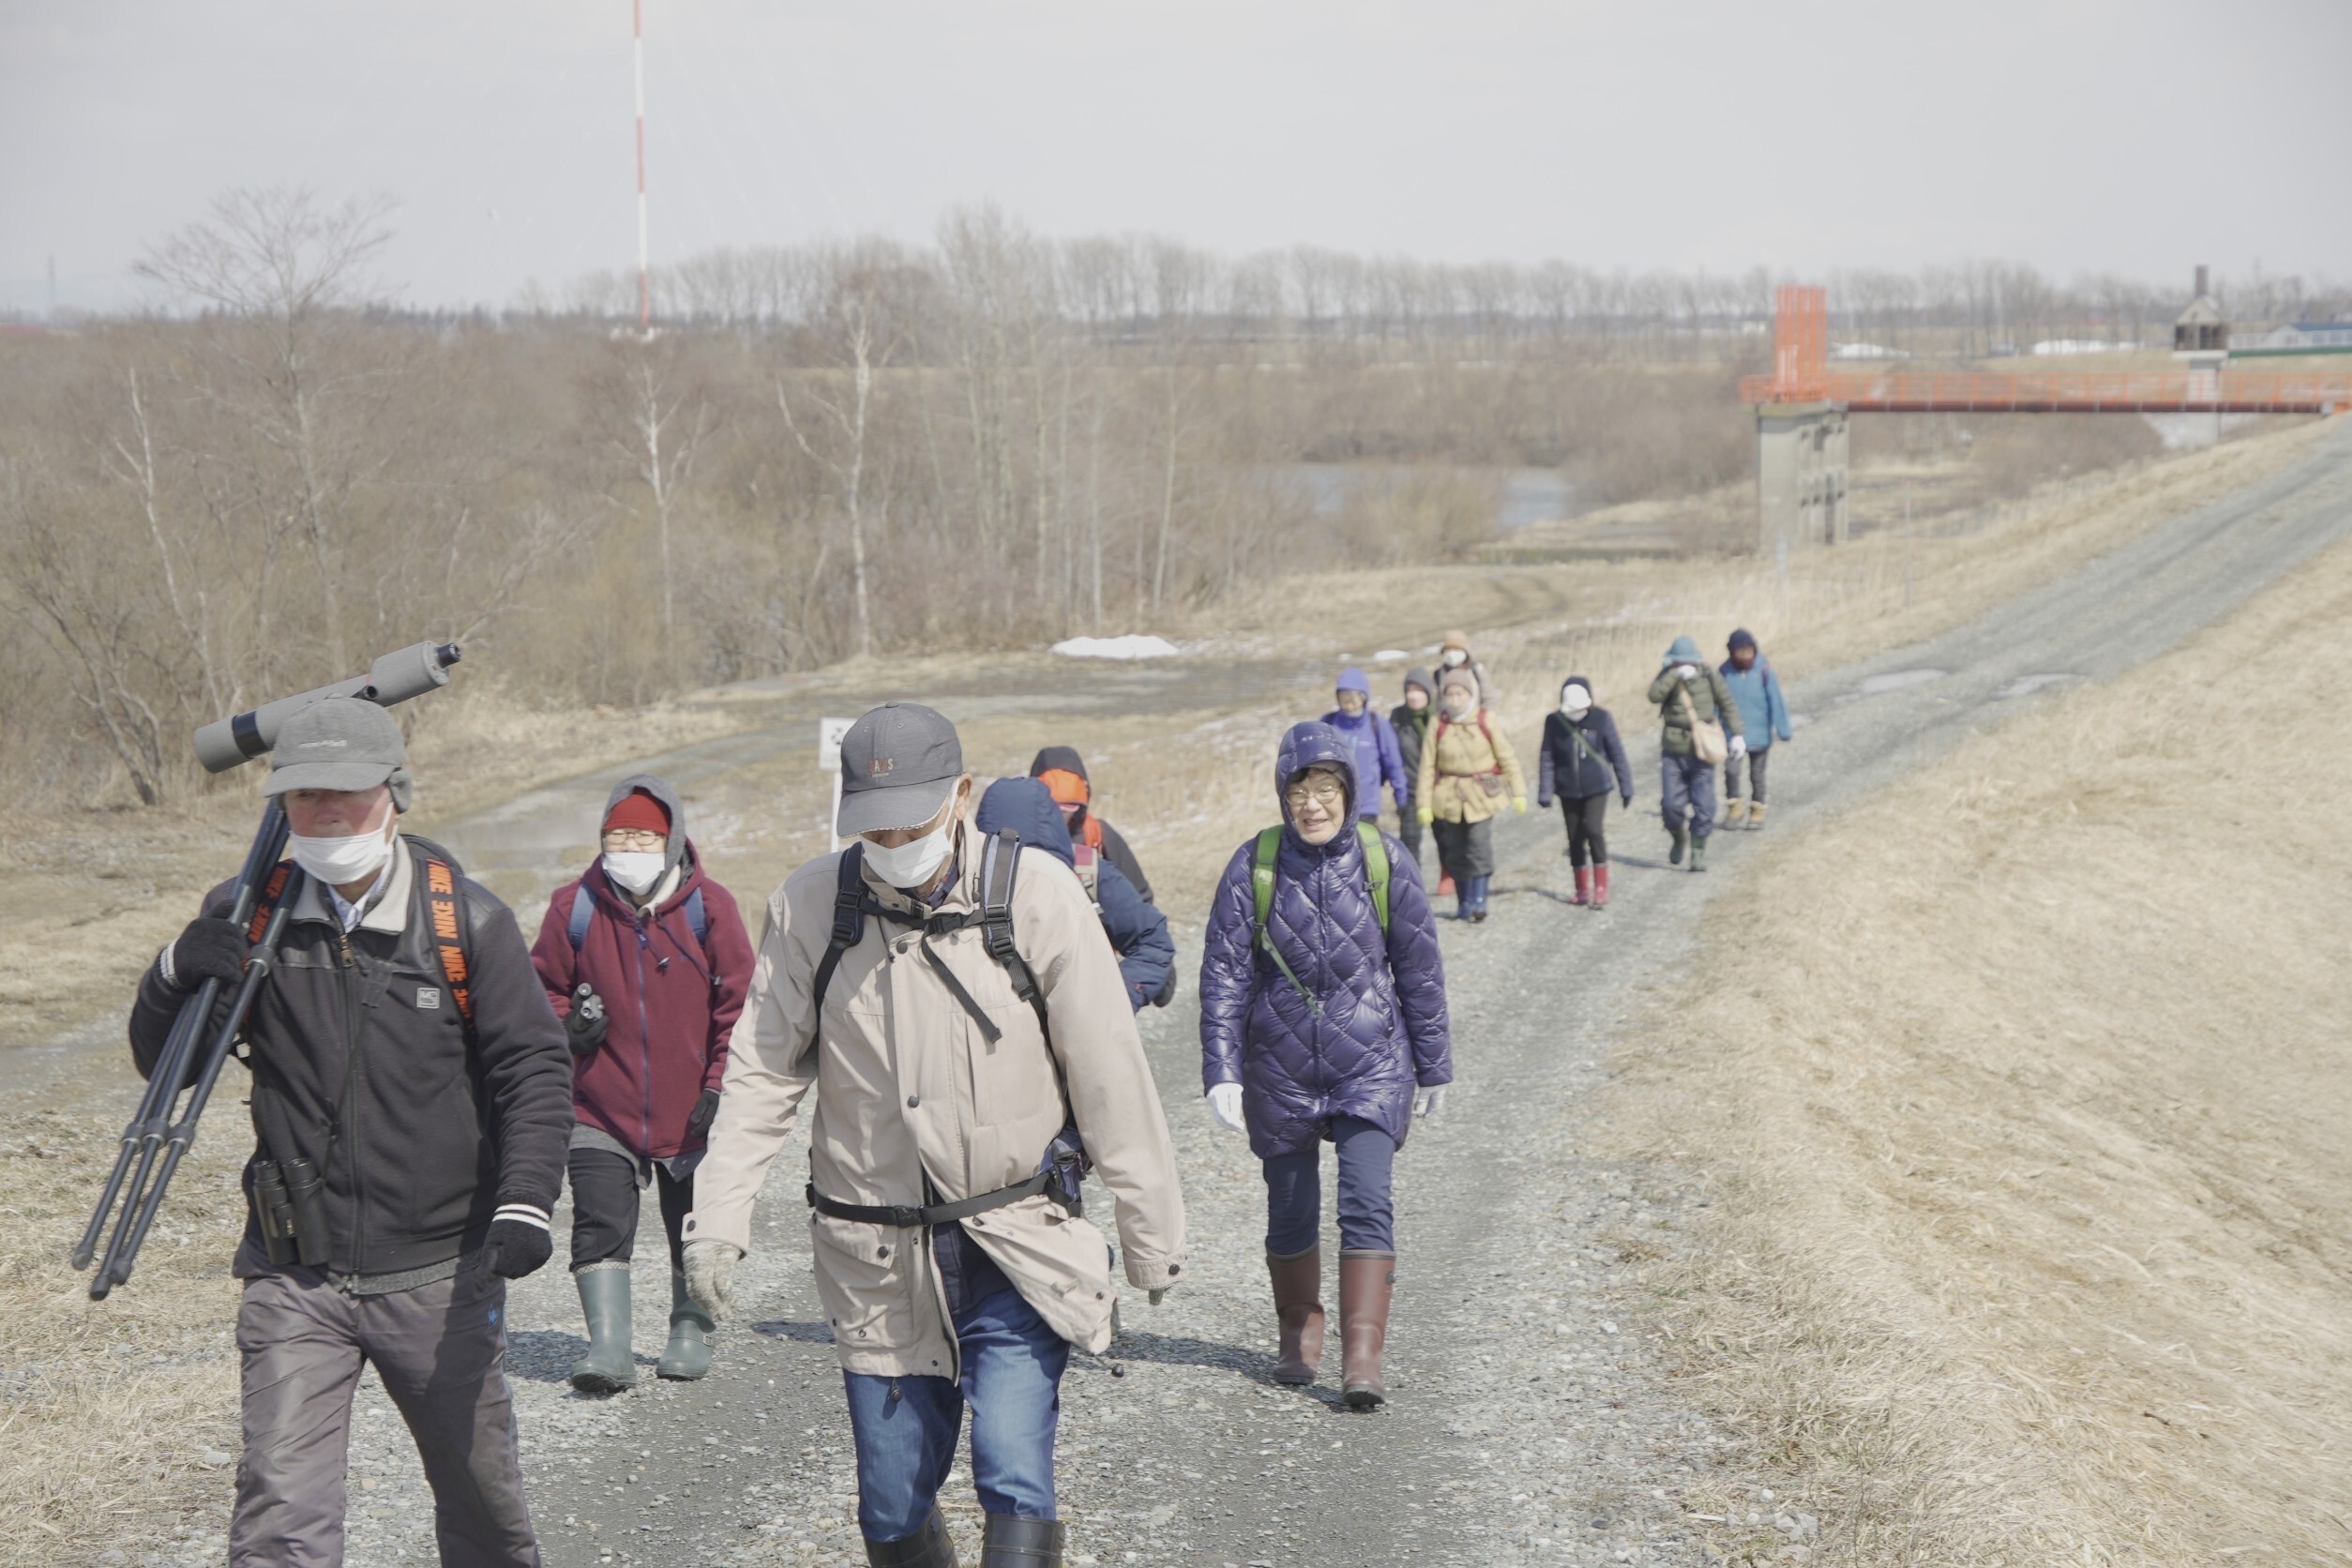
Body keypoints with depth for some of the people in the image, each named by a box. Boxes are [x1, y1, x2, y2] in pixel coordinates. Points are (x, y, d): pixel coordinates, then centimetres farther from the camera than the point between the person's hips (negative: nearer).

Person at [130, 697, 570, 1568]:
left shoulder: (467, 920, -4)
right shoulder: (247, 915, 0)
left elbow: (534, 1069, -3)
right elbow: (163, 1066, 6)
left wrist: (525, 1201, -19)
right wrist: (175, 977, -16)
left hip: (439, 1276, 0)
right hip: (294, 1281, 0)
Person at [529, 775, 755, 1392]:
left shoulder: (708, 907, -6)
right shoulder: (575, 906, -2)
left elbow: (737, 1003, -1)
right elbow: (545, 984, 11)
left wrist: (720, 1085, -6)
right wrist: (567, 1025, -10)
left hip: (689, 1110, 0)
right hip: (601, 1109, 0)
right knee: (600, 1226, -10)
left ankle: (690, 1333, 31)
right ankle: (608, 1346, -8)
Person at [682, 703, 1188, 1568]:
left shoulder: (1034, 893, -8)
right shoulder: (811, 905, -3)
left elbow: (1109, 1075, -3)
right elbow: (763, 1071, 4)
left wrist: (1151, 1233, 0)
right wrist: (718, 1218, -4)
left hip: (1017, 1246, -2)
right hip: (875, 1260, 2)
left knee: (1015, 1476, -16)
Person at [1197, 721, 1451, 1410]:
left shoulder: (1385, 861, -5)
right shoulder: (1254, 865, -6)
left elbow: (1419, 971, 4)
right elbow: (1224, 974, -3)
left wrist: (1433, 1068, 9)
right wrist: (1221, 1072, -10)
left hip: (1371, 1064, -1)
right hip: (1281, 1068, 1)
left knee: (1367, 1204, -14)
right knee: (1290, 1212, 11)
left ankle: (1363, 1357, -15)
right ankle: (1299, 1336, 32)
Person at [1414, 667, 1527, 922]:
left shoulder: (1486, 721, -4)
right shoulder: (1438, 726, -2)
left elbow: (1507, 758, 1)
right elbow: (1428, 766, 0)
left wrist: (1518, 792, 0)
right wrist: (1424, 803, -2)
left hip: (1481, 794, -2)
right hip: (1449, 796, 2)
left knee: (1479, 845, -16)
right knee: (1455, 852, 7)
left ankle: (1478, 900, -12)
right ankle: (1465, 902, 21)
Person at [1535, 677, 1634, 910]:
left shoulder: (1601, 718, -7)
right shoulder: (1554, 721, -5)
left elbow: (1617, 754, 0)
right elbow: (1547, 759, -2)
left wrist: (1626, 787, 3)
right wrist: (1545, 792, -6)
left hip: (1596, 788, -2)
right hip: (1568, 792, 3)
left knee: (1593, 830, -18)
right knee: (1575, 839, 9)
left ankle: (1601, 888, -11)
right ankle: (1582, 889, 24)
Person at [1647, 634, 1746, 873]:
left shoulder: (1708, 677, -4)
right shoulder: (1667, 677, -2)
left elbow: (1727, 704, 4)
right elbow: (1654, 695, -21)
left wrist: (1736, 734, -2)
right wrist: (1676, 674, -29)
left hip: (1702, 750, -1)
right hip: (1673, 751, 1)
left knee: (1703, 806, -4)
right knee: (1672, 804, -1)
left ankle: (1699, 852, 8)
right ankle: (1679, 840, 26)